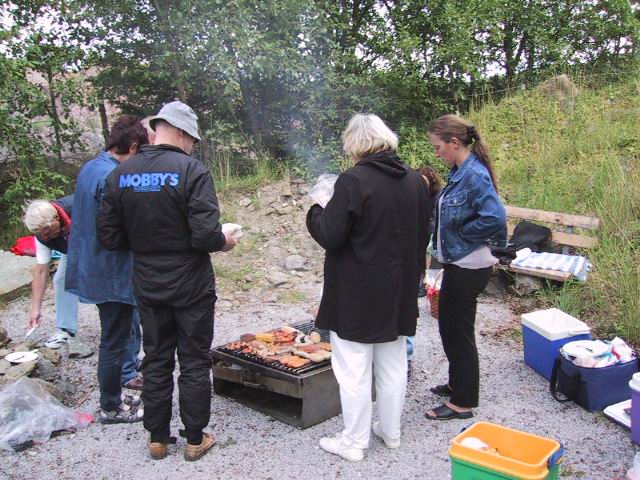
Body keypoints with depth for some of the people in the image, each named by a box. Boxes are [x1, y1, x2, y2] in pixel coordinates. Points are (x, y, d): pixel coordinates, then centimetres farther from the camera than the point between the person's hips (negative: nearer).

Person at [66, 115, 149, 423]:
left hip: (94, 268, 10)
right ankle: (111, 408, 19)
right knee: (115, 342, 5)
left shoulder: (89, 169, 8)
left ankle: (113, 395, 35)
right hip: (114, 273, -10)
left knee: (116, 336, 21)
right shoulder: (112, 178, -23)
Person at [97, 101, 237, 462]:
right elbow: (206, 235, -23)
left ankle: (158, 438, 29)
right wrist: (224, 242, -2)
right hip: (191, 286, -4)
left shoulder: (121, 174, -1)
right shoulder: (192, 170, -17)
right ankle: (195, 439, 23)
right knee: (194, 363, 10)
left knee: (156, 361, 17)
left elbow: (110, 237, 1)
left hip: (147, 286, 5)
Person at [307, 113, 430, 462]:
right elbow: (422, 236, 12)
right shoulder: (415, 181, 4)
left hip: (357, 294, -7)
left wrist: (315, 211, 0)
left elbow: (330, 236, -18)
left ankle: (354, 442, 17)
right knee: (393, 366, 18)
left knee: (354, 371, 5)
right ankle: (390, 432, 33)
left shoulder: (353, 180, -18)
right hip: (399, 291, 7)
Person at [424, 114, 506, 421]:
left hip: (468, 268, -10)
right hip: (456, 263, 10)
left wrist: (461, 233, -19)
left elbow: (495, 218, -31)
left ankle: (463, 402, 20)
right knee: (449, 327, 22)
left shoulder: (475, 175, -22)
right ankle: (457, 383, 41)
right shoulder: (459, 172, 7)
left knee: (459, 332, 4)